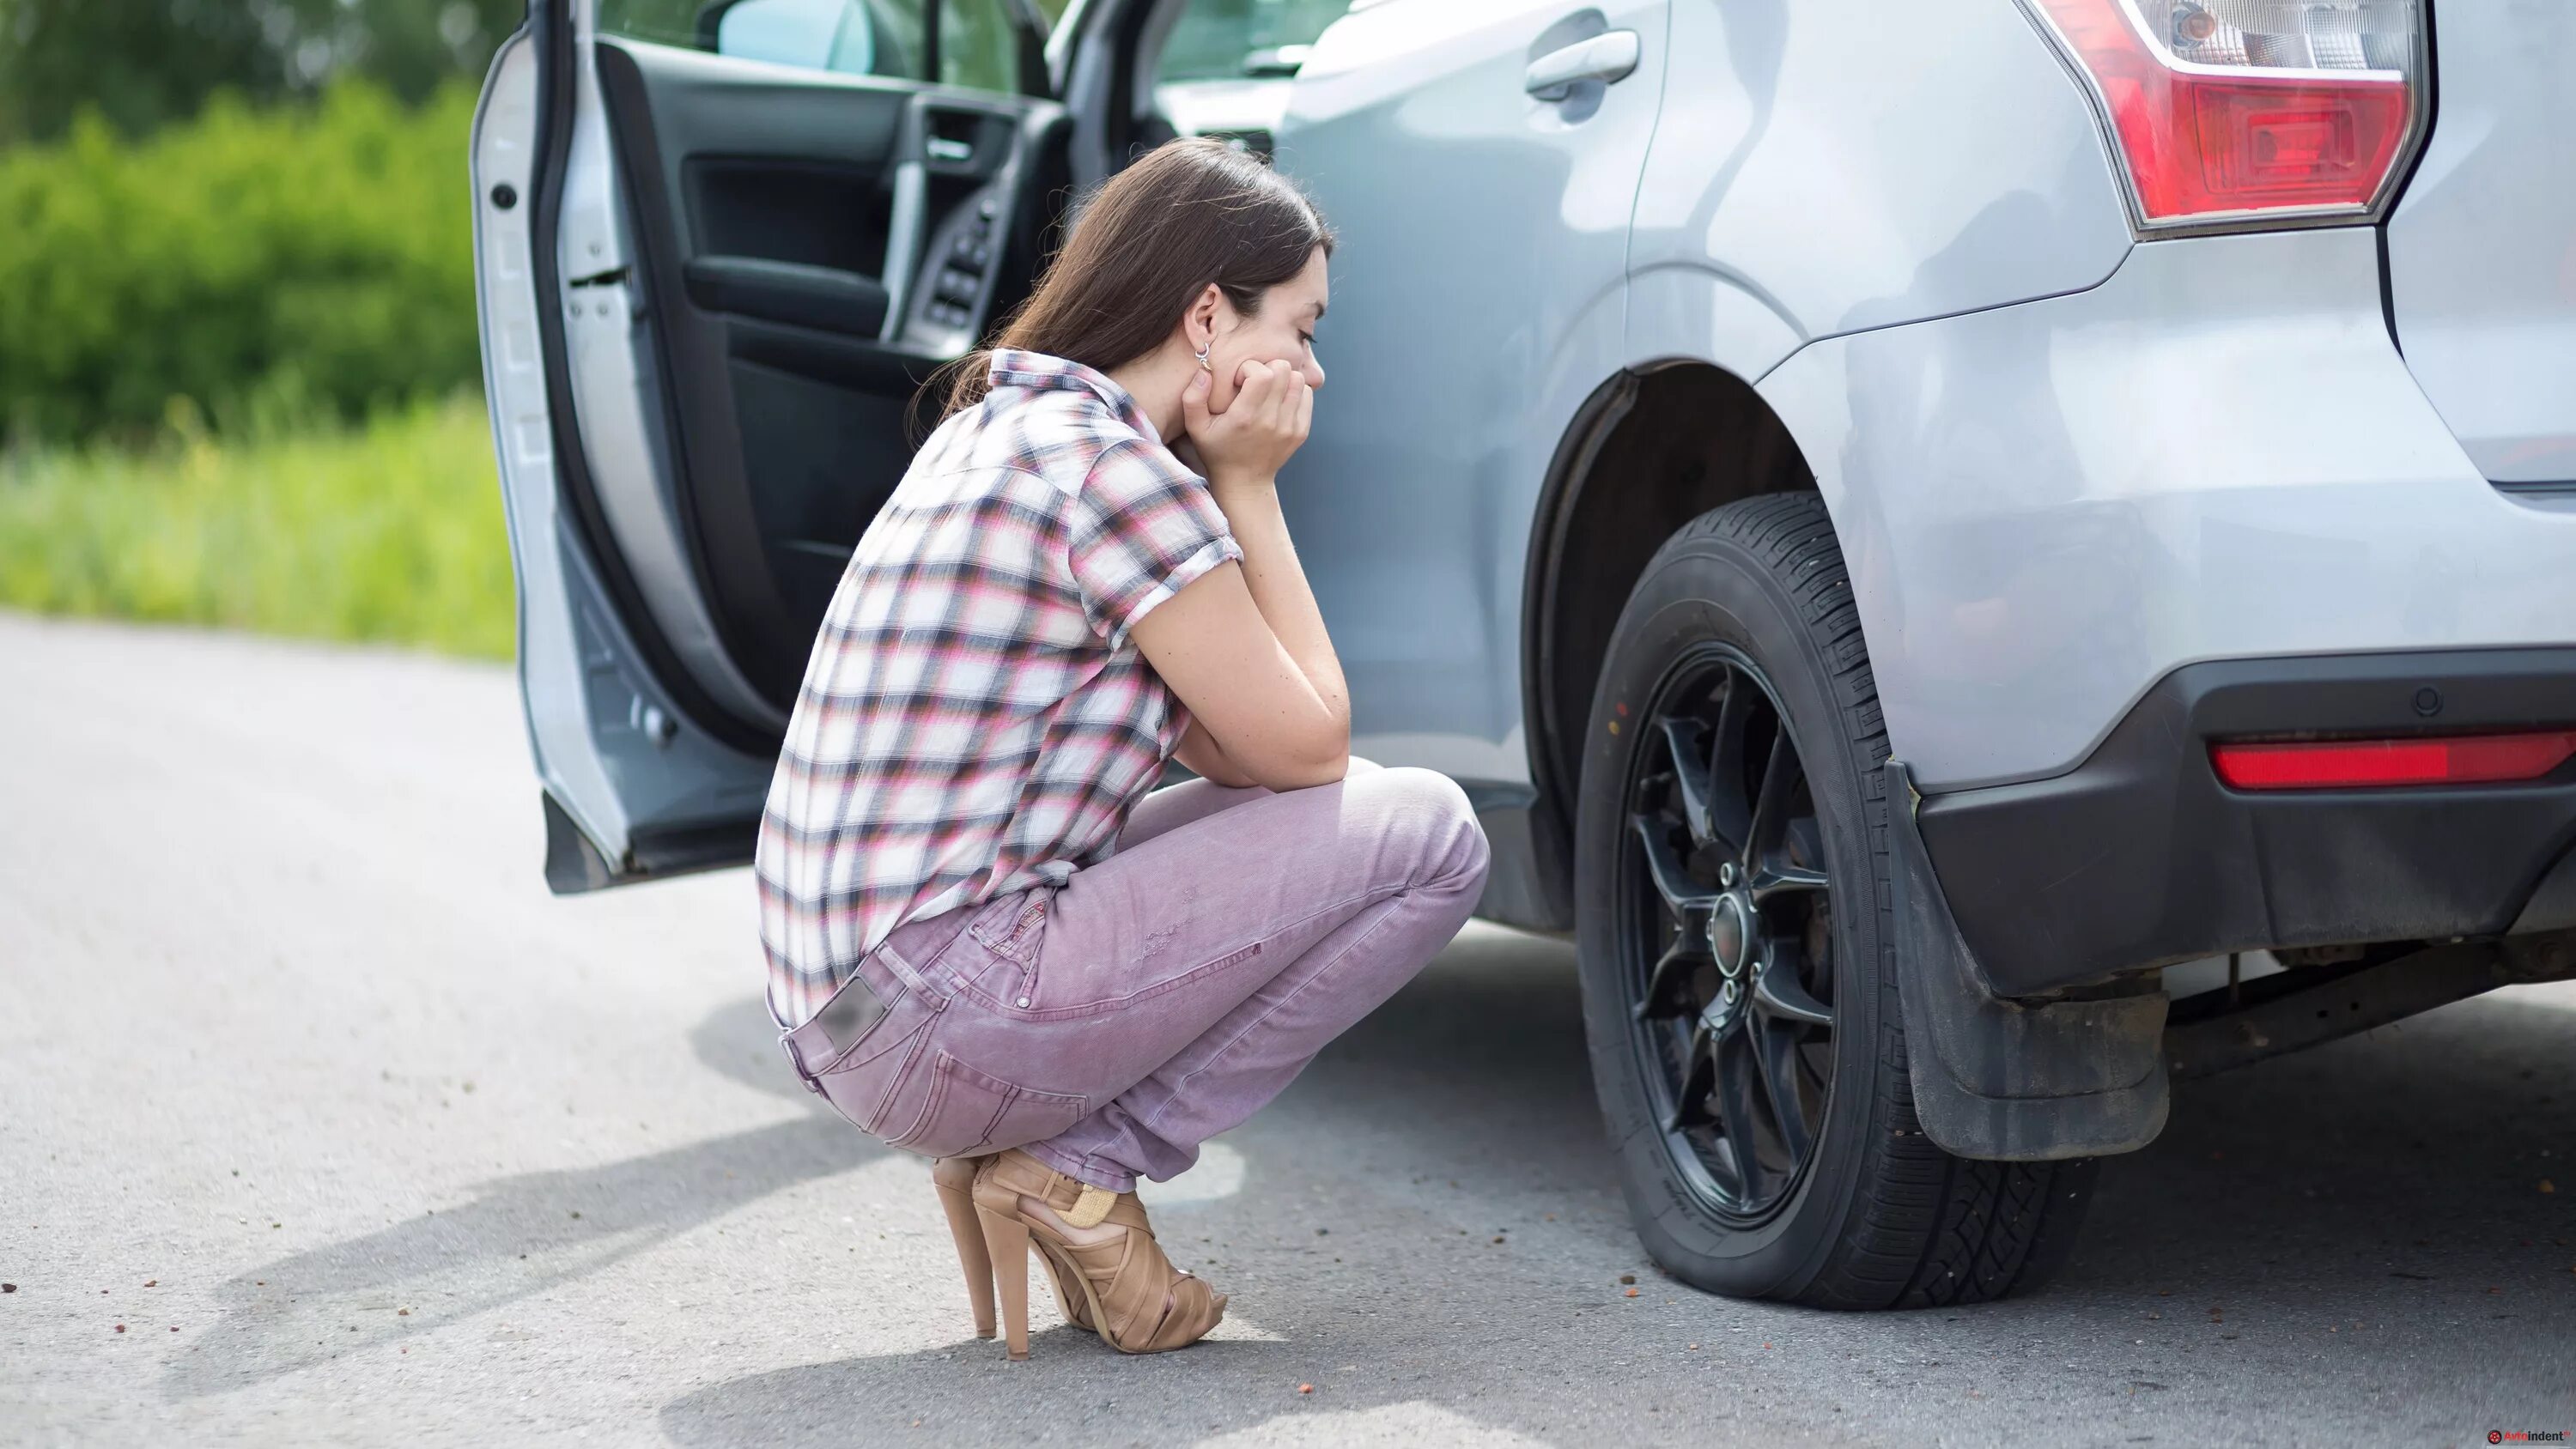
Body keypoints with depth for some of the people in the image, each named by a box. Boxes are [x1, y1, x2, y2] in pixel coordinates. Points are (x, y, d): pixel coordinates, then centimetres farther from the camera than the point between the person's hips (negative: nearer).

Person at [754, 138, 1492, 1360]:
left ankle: (1024, 1146, 10)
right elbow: (1306, 746, -6)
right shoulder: (1111, 463, -14)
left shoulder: (1008, 428, 17)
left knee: (1331, 812, 22)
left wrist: (1230, 487, 8)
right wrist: (1247, 488, 0)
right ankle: (1079, 1167, -4)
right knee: (1427, 835, -7)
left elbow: (1233, 753, 17)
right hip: (942, 1021, -10)